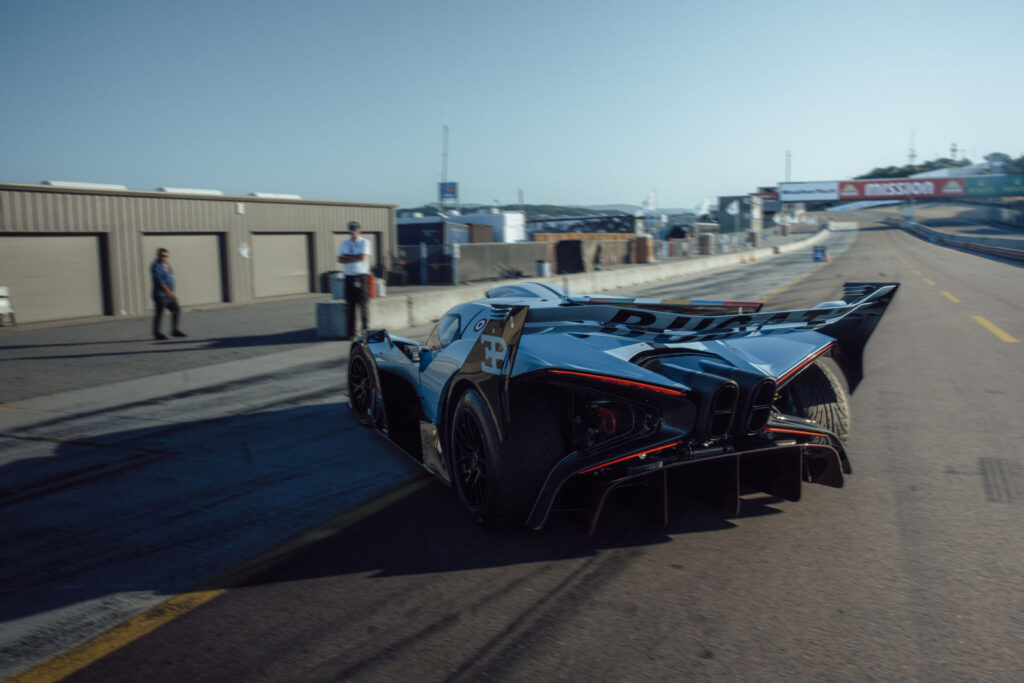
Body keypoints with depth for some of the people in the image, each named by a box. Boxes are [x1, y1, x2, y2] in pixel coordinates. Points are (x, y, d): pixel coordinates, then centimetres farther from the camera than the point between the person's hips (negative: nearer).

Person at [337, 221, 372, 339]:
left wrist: (348, 257, -2)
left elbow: (363, 257, -11)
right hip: (349, 276, 4)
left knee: (362, 305, -7)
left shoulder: (364, 242, 5)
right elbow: (340, 259, 3)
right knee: (350, 306, 4)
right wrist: (355, 258, -8)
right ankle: (351, 332, 7)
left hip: (361, 275, -4)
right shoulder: (344, 244, 16)